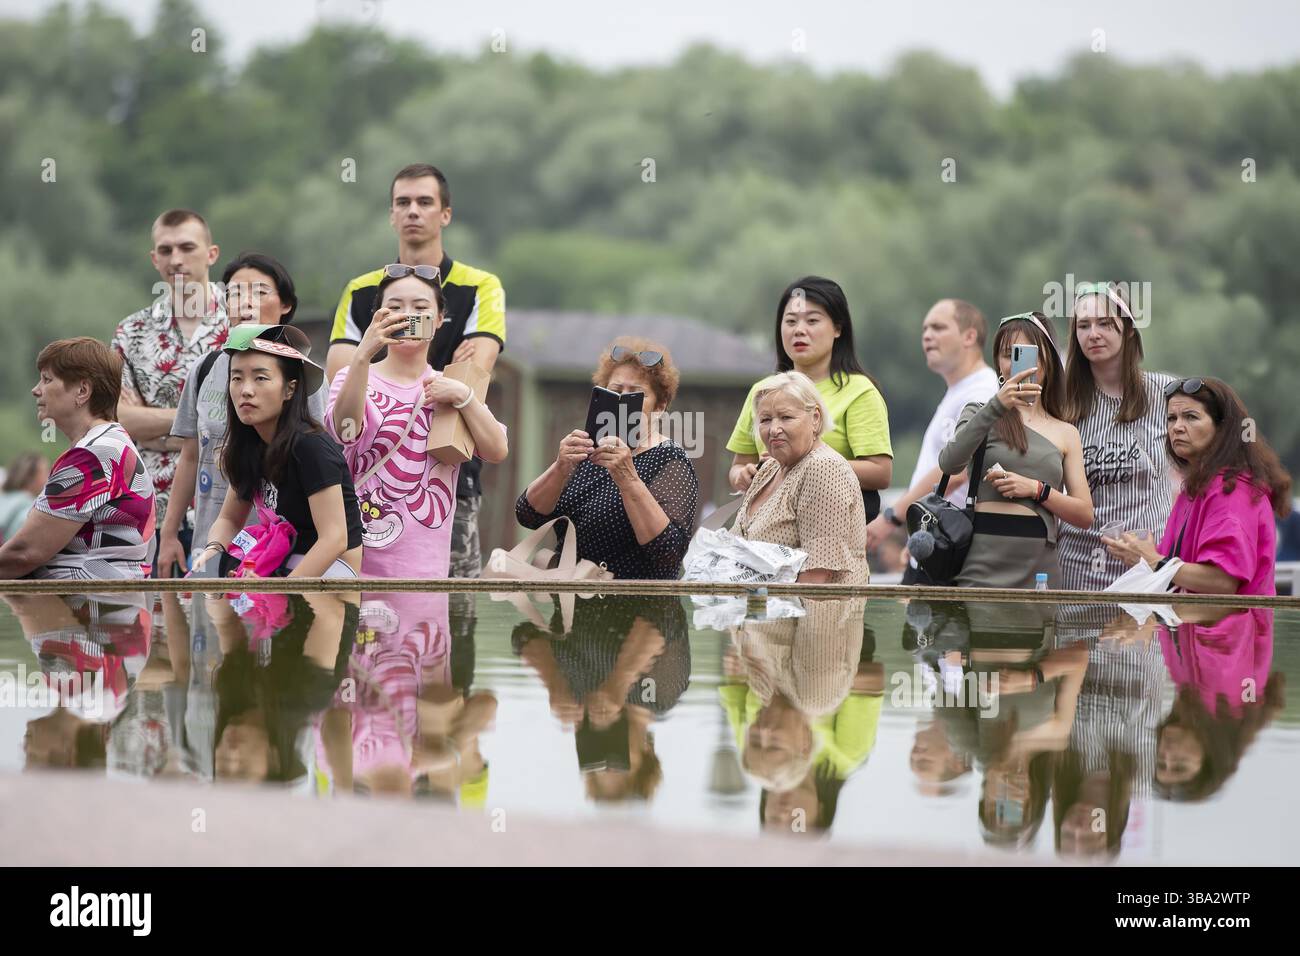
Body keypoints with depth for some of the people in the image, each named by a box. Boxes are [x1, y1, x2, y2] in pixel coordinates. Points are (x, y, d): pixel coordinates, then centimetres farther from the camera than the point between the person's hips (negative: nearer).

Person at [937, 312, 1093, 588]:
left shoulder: (1065, 433, 17)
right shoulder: (981, 415, 12)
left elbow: (1084, 514, 10)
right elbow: (949, 463, -10)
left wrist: (1036, 489, -6)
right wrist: (996, 407, -19)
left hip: (1040, 565, 2)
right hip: (985, 563, -2)